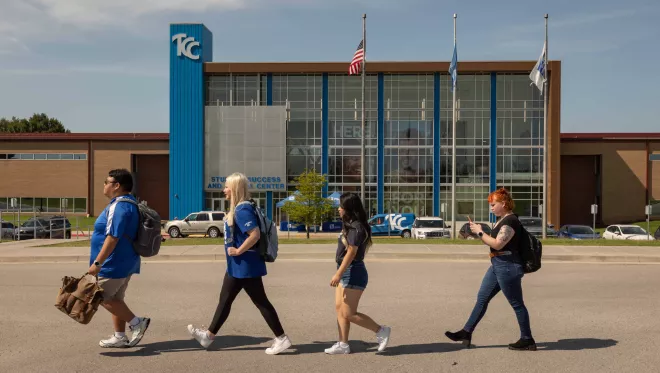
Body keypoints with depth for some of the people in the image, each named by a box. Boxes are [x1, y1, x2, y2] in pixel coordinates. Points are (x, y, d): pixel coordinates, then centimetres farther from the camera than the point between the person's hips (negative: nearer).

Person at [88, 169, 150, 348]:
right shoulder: (129, 203, 13)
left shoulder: (119, 206, -20)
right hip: (125, 262, 10)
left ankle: (137, 322, 0)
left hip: (115, 264, -10)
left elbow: (112, 237, -27)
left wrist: (97, 262, -26)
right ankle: (120, 337, 20)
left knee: (101, 297, -1)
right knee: (115, 298, 15)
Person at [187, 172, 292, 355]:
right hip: (237, 266, 10)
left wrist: (238, 251, -22)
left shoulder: (242, 210, -20)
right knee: (225, 299, 16)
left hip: (245, 266, -10)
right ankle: (209, 335, 26)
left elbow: (255, 234, -30)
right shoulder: (238, 208, 10)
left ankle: (282, 339, 7)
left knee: (260, 302, -2)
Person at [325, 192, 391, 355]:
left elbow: (351, 252, -22)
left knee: (349, 314, -6)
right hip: (346, 272, 10)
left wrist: (338, 274, -24)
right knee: (339, 308, 9)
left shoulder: (356, 227, -17)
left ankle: (381, 330, 5)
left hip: (353, 273, -10)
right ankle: (343, 344, 15)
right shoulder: (350, 225, 13)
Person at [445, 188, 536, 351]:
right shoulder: (502, 220, 15)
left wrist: (479, 232, -14)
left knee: (517, 304, 0)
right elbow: (494, 240, 15)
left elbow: (497, 244, -22)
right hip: (497, 265, 11)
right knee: (482, 298, 11)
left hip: (507, 266, -11)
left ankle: (527, 340, 12)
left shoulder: (511, 221, -17)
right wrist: (478, 230, 4)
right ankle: (466, 332, 17)